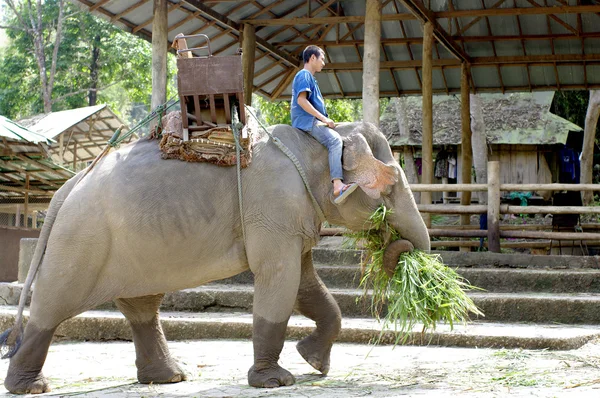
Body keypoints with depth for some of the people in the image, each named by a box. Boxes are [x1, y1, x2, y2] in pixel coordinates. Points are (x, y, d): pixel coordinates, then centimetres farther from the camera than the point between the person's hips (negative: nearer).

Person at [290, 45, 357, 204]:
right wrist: (323, 118, -19)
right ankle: (337, 185, -44)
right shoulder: (304, 75, -4)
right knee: (334, 139, -29)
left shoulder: (310, 78, 27)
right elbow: (301, 100, -18)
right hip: (307, 121, -11)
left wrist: (325, 120, 17)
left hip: (313, 121, 11)